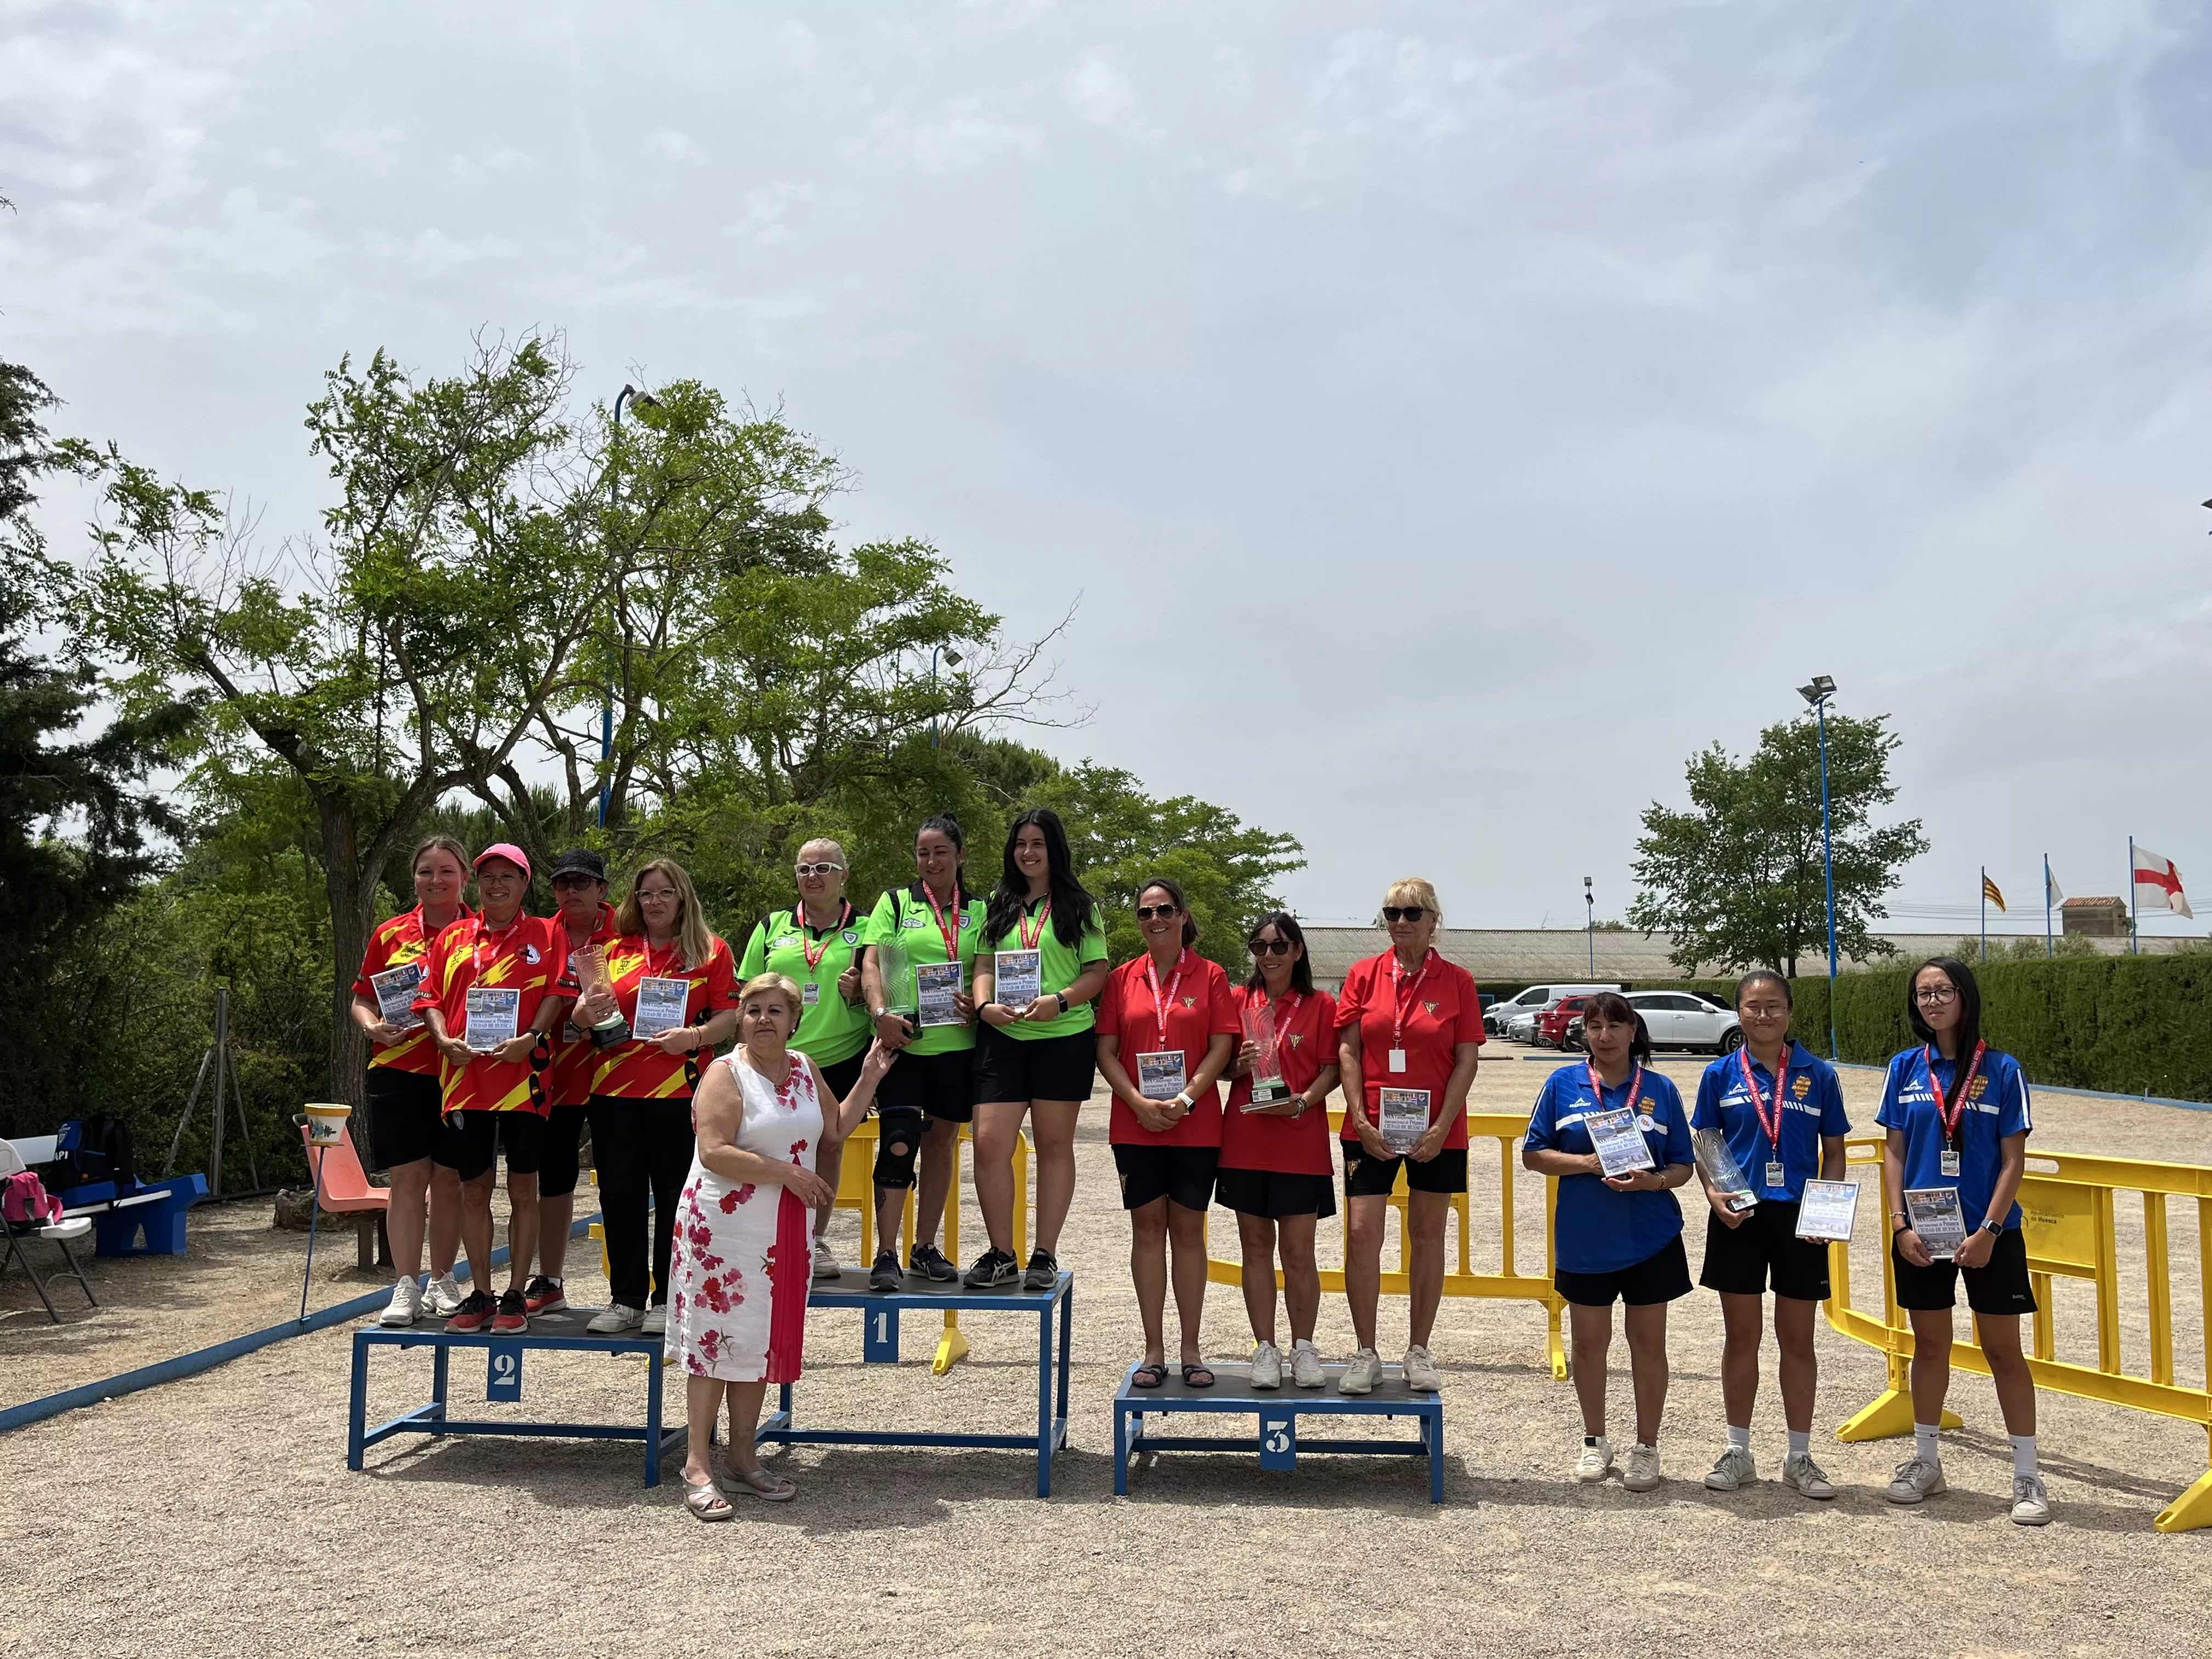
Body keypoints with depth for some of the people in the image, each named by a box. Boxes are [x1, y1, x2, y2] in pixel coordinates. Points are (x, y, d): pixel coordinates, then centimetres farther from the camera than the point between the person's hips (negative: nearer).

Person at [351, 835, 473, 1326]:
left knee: (449, 1180, 6)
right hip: (400, 1073, 0)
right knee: (407, 1179, -2)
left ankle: (442, 1281, 18)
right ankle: (406, 1289, 1)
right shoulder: (391, 934, 7)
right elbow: (362, 1000, 13)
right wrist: (373, 1026, -7)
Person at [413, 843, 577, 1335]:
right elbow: (430, 996, 12)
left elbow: (559, 992, -2)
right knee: (473, 1188, 8)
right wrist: (443, 1039, -6)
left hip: (522, 1076, -3)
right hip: (464, 1077, 3)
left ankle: (515, 1297, 9)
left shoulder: (547, 934, 6)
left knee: (523, 1187, 2)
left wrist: (531, 1038, -16)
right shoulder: (453, 937, 15)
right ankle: (479, 1295, 18)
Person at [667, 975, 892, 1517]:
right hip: (724, 1226, -6)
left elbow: (836, 1125, 22)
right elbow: (714, 1152, -21)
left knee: (761, 1340, 11)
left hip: (784, 1230, 6)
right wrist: (787, 1172, -21)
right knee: (716, 1336, -3)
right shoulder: (726, 1073, -11)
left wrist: (868, 1079, 12)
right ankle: (697, 1464, 5)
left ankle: (743, 1458, 21)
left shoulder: (805, 1069, 10)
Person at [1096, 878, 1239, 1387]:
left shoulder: (1209, 976, 3)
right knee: (1147, 1228, 5)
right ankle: (1154, 1351, 12)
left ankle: (1191, 1350, 12)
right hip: (1135, 1125, 1)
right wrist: (1140, 1103, -10)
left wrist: (1186, 1099, -14)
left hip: (1196, 1125, -1)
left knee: (1188, 1230, 4)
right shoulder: (1122, 979, 7)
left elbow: (1221, 1047, -3)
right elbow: (1106, 1051, 3)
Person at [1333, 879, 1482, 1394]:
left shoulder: (1457, 981, 0)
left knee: (1427, 1236, 8)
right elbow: (1347, 1051, 0)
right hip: (1371, 1129, 0)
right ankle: (1366, 1355, 7)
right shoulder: (1363, 975, 2)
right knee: (1361, 1233, -5)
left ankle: (1419, 1352, 21)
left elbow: (1467, 1060, -3)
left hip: (1437, 1132, 0)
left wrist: (1441, 1127, -11)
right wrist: (1361, 1120, -9)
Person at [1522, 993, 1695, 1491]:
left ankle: (1646, 1448, 21)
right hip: (1584, 1240, 0)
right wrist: (1587, 1162, -15)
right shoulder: (1563, 1084, -1)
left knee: (1648, 1342, 7)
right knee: (1588, 1341, 10)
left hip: (1650, 1239, 0)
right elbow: (1534, 1154, -1)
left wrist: (1652, 1181, -17)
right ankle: (1595, 1441, 28)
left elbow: (1682, 1166, 4)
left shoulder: (1661, 1090, 1)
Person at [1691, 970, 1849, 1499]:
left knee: (1798, 1340, 8)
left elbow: (1834, 1151, 5)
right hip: (1739, 1217, 0)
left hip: (1799, 1218, 0)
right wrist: (1714, 1194, -12)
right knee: (1741, 1336, 8)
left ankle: (1799, 1458, 20)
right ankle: (1738, 1452, 21)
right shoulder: (1721, 1075, 1)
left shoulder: (1818, 1075, 1)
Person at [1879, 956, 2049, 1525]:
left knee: (2003, 1350, 4)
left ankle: (2027, 1476, 14)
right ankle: (1926, 1462, 25)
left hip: (1989, 1233, -2)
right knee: (1930, 1346, 12)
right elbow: (1893, 1152, 4)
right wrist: (1900, 1225, -6)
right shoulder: (1905, 1068, 2)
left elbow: (2014, 1161, -6)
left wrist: (1988, 1231, -14)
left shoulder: (2001, 1070, -5)